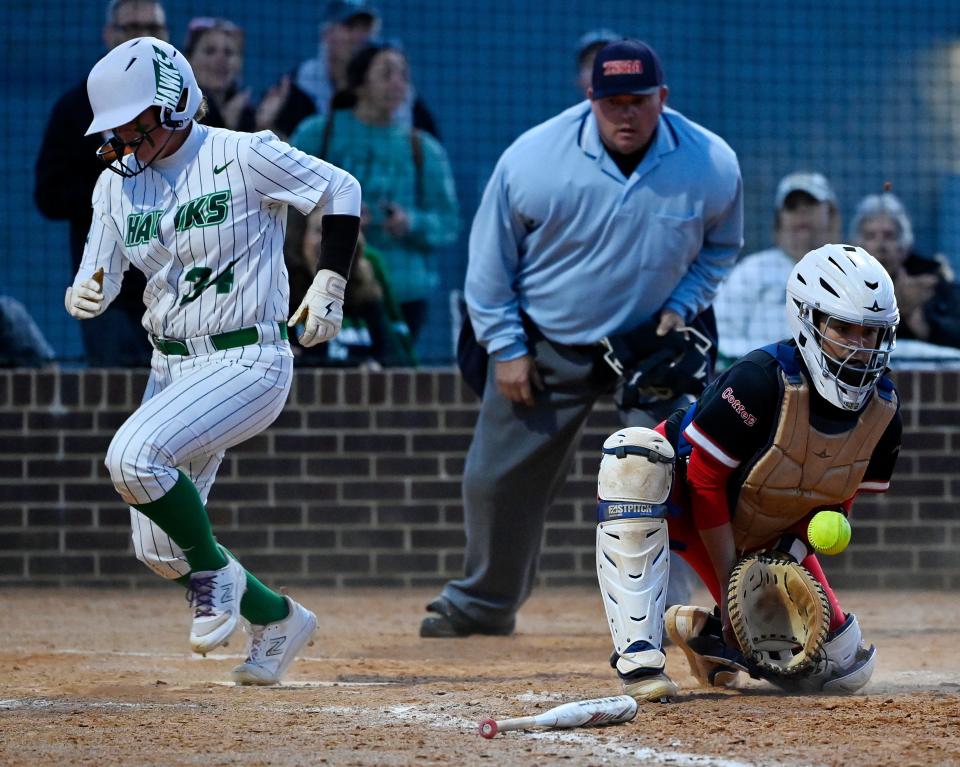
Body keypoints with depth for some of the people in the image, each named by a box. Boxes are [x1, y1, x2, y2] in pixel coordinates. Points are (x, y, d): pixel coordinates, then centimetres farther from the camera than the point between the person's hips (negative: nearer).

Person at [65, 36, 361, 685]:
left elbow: (342, 190, -3)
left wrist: (330, 284, -11)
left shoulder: (244, 158, -12)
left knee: (133, 457, -29)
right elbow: (97, 279, 6)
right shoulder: (119, 182, 5)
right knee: (159, 551, 5)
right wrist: (83, 296, -18)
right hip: (172, 368, 7)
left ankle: (215, 569, -6)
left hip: (248, 363, -7)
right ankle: (277, 619, 28)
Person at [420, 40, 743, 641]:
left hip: (652, 339, 0)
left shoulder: (712, 166, -16)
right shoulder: (533, 159, -20)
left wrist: (681, 305, -8)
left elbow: (721, 246, 6)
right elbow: (490, 257, -6)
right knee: (500, 477, 9)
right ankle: (484, 604, 31)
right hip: (546, 342, 0)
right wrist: (505, 346, -7)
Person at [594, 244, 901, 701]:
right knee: (635, 454, -41)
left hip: (767, 540, 5)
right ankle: (637, 654, -39)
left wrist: (790, 554, -20)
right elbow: (705, 481, -25)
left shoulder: (882, 411, -14)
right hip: (689, 509, -5)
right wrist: (731, 585, -25)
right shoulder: (761, 380, -32)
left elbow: (835, 502, -2)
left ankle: (703, 631, 21)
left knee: (844, 669, -3)